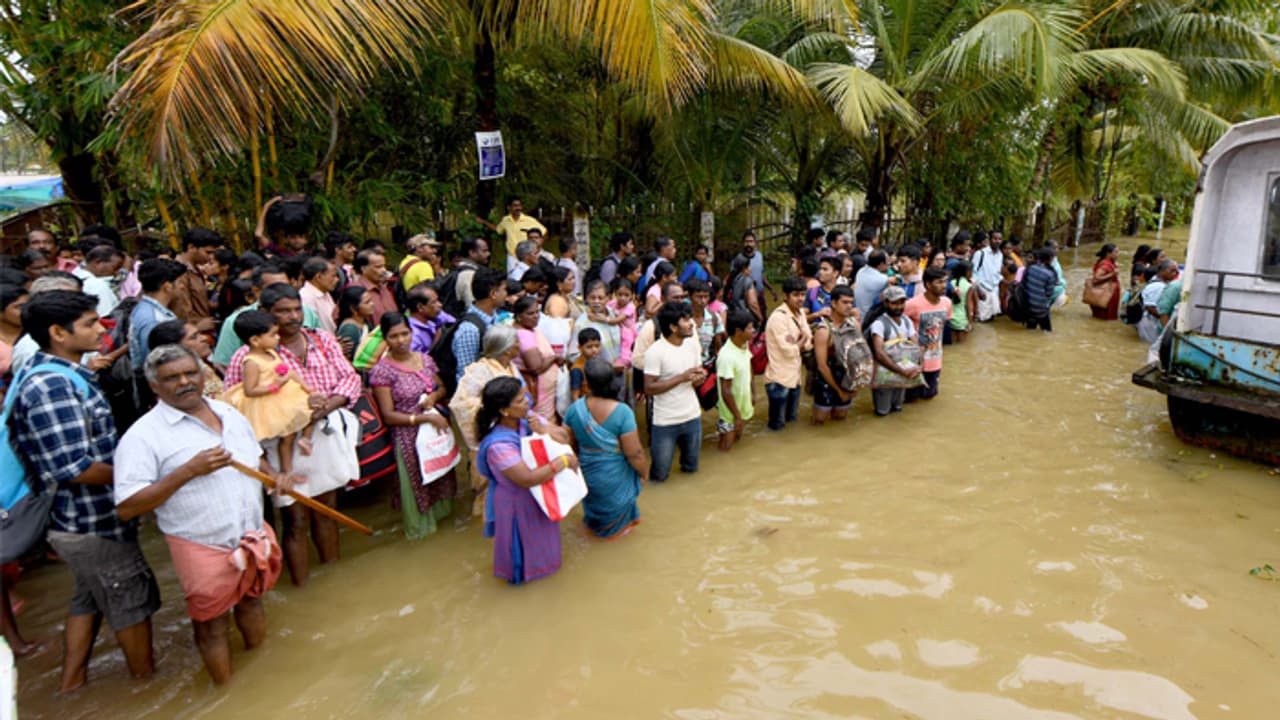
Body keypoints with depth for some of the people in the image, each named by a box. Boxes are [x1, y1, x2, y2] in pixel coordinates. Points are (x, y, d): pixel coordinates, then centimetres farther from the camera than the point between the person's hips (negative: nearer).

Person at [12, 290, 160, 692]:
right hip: (94, 525, -9)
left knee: (89, 597, 24)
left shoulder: (62, 376, 4)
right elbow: (76, 470, -28)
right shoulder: (52, 386, -26)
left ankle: (73, 678, 40)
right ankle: (148, 679, 29)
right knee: (132, 602, 10)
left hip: (83, 520, 9)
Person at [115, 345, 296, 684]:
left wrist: (274, 476, -2)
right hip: (203, 549, -5)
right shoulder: (144, 435, -14)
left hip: (254, 537, 6)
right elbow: (127, 508, -18)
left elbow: (255, 458, 20)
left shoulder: (229, 413, 5)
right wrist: (189, 471, -26)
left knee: (252, 602, 24)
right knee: (212, 625, 12)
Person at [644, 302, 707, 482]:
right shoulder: (655, 351, -19)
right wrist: (681, 378, -24)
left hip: (693, 417, 5)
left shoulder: (693, 345, 0)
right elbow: (648, 389, -20)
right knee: (659, 474, 9)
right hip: (665, 422, -5)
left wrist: (699, 377, -13)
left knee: (691, 467, 20)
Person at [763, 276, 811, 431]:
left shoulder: (800, 312, 6)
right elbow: (789, 351, -22)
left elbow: (808, 344, 6)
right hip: (779, 379, -9)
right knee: (777, 424, 2)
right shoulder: (778, 317, -20)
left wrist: (796, 344, -14)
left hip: (794, 376, 9)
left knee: (792, 419, 21)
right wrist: (802, 340, -4)